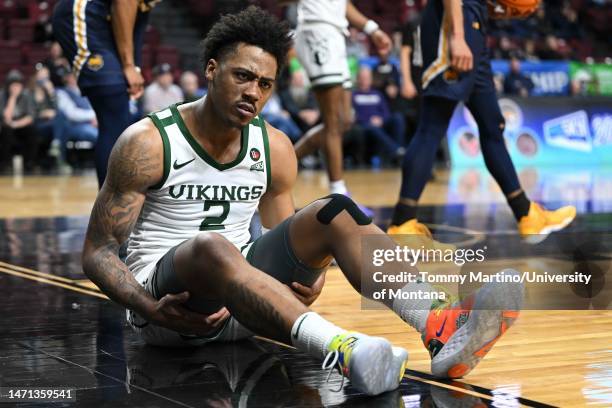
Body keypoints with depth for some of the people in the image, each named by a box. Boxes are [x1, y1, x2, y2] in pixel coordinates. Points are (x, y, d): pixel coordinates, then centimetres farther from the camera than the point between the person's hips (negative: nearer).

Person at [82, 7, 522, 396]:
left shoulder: (275, 148, 5)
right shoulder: (147, 143, -10)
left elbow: (284, 235, 14)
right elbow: (98, 252, -9)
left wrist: (311, 273, -10)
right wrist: (150, 310, -26)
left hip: (241, 294, 5)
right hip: (166, 296, -5)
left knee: (335, 212, -15)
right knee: (210, 247, -39)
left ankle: (440, 328, -35)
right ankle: (343, 352, -59)